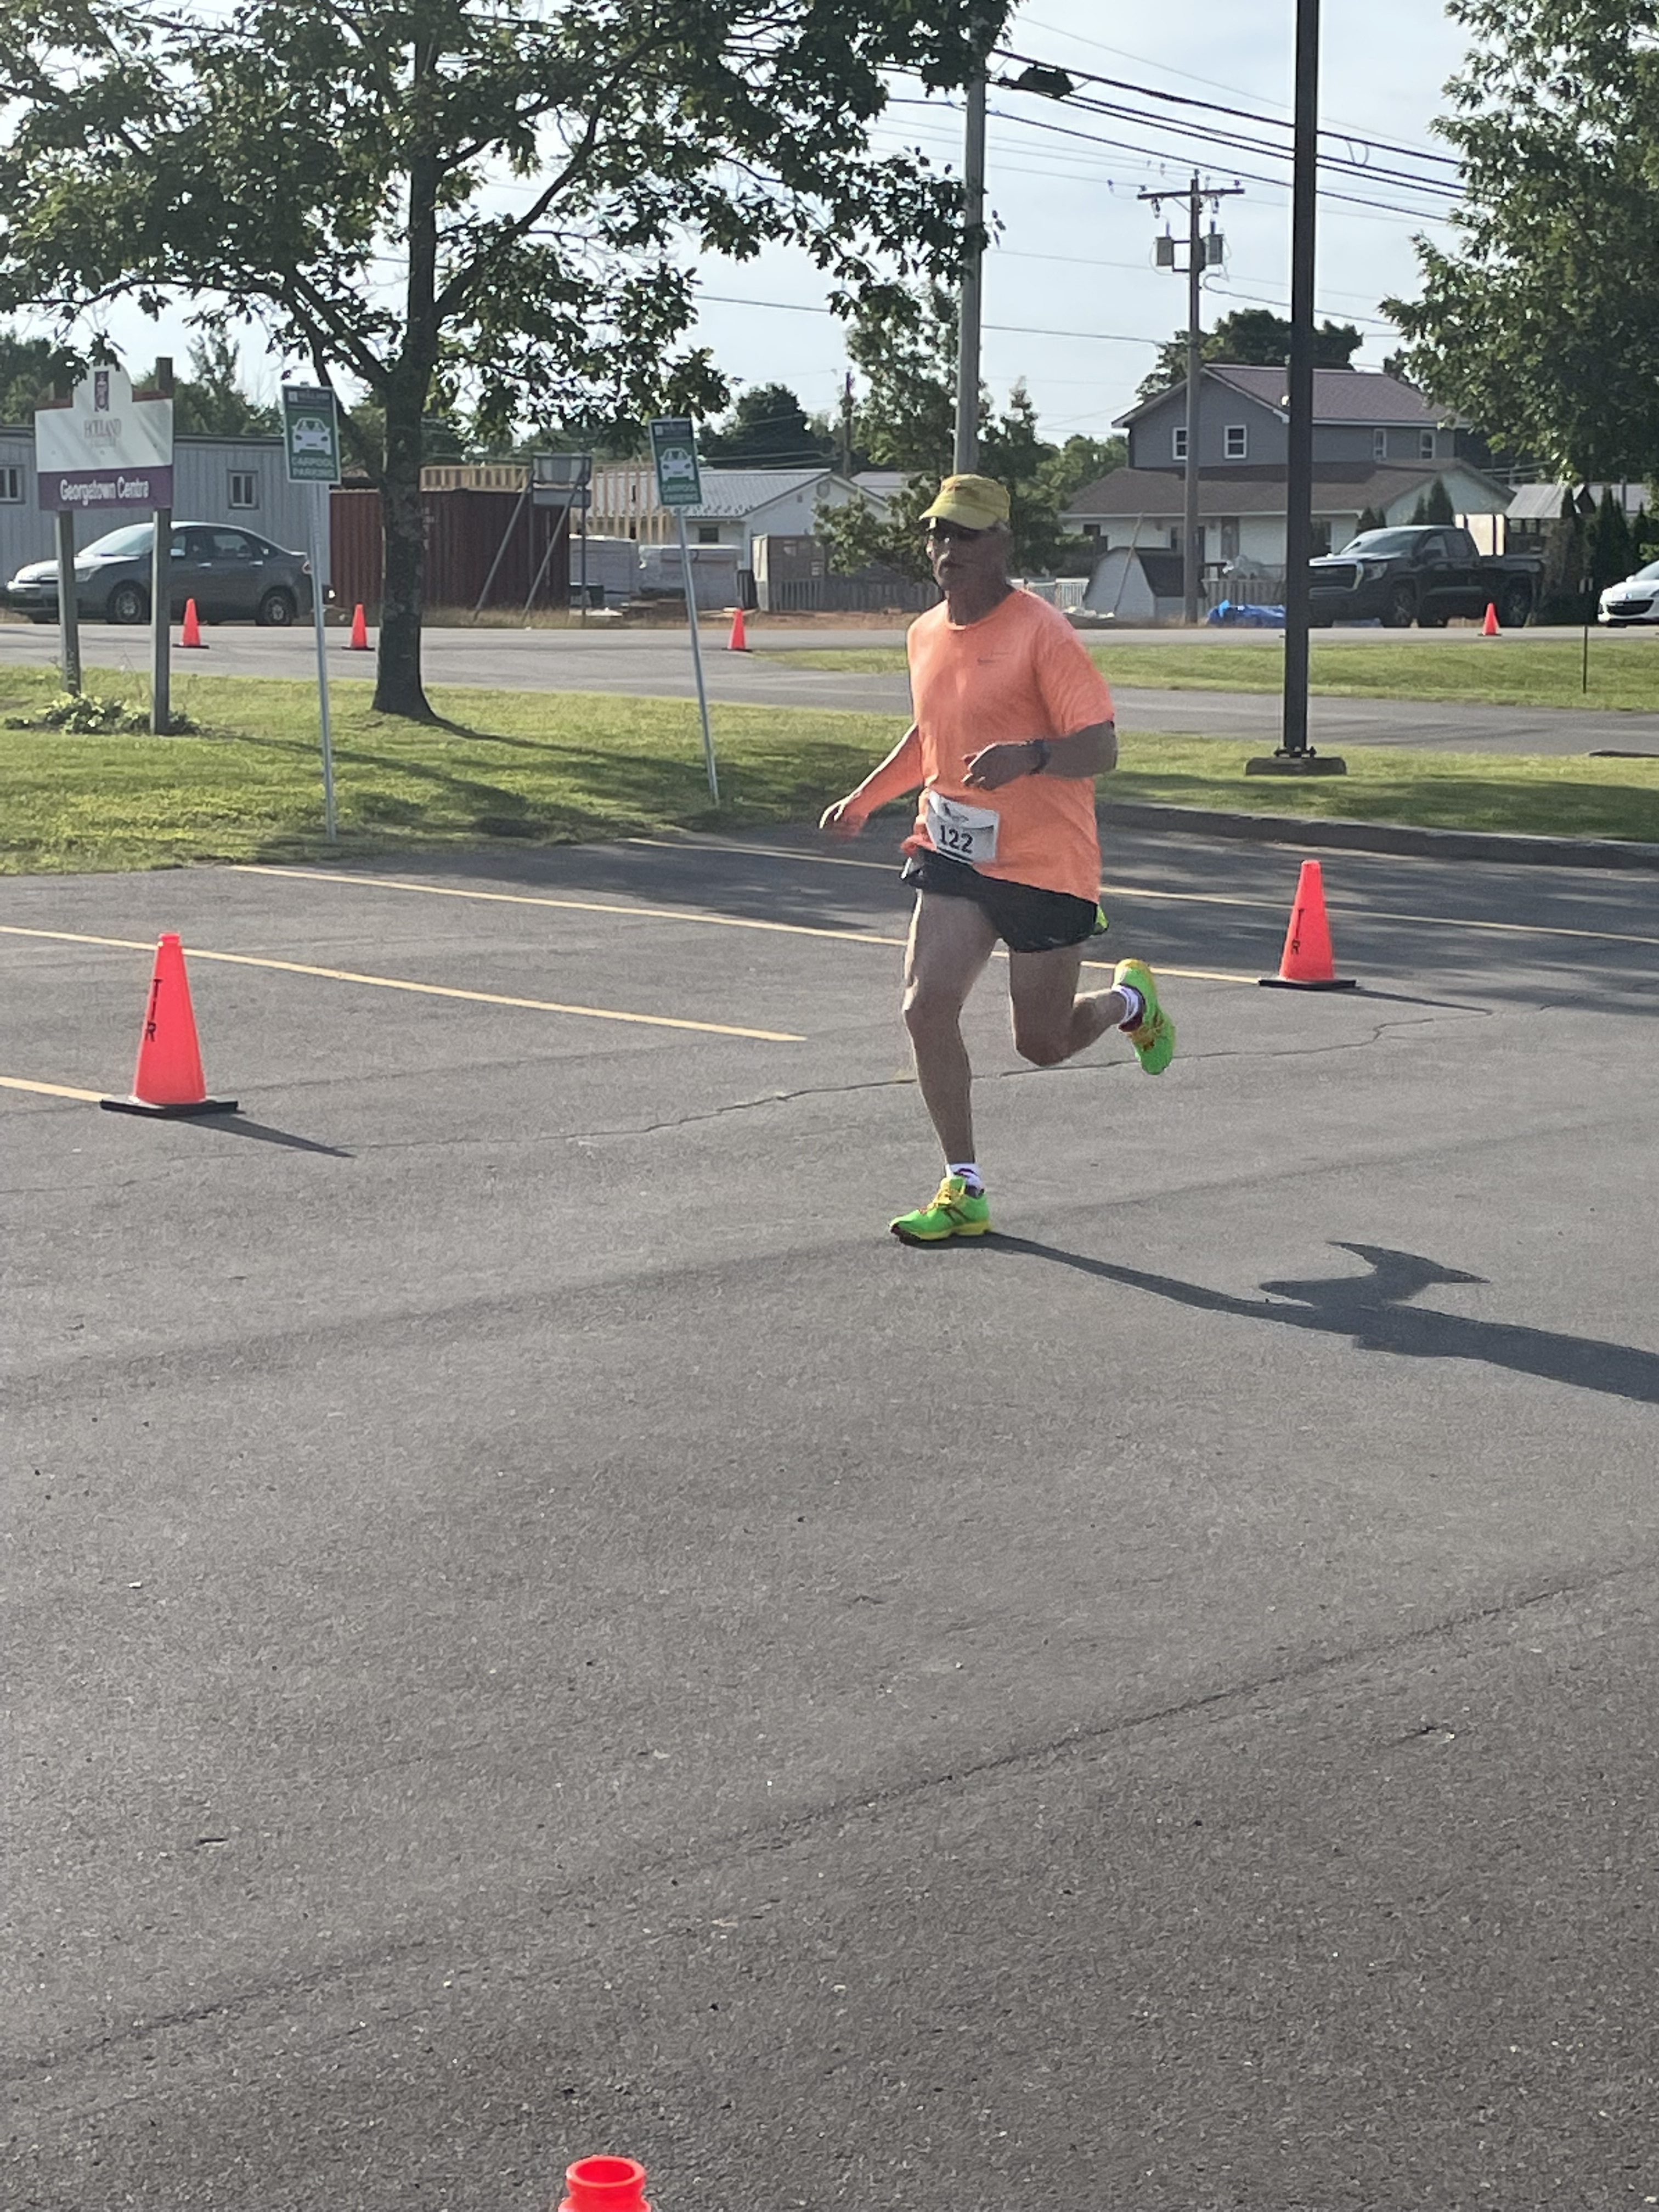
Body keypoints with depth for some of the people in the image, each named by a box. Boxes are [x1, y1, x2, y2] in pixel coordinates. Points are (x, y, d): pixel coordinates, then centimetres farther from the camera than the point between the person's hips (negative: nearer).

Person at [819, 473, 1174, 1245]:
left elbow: (1100, 747, -20)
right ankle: (963, 1190, -2)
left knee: (1042, 1044, 5)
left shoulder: (1042, 632, -15)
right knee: (926, 1008, -12)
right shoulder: (926, 634, 8)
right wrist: (866, 798, 20)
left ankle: (1131, 1000, 40)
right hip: (952, 854, 6)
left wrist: (1029, 756, -38)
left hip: (1046, 863, -5)